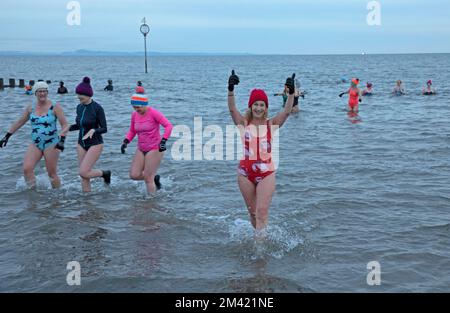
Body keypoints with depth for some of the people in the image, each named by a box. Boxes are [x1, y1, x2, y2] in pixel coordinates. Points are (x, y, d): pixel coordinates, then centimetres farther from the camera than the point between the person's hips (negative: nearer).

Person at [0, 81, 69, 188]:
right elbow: (19, 122, 16)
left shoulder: (55, 107, -6)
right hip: (35, 144, 4)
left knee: (52, 174, 0)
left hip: (51, 144, -4)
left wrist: (62, 140, -22)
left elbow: (65, 125, -9)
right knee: (27, 169, -12)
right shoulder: (30, 107, 6)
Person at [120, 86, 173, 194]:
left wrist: (163, 141, -30)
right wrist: (125, 142, -1)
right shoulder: (134, 115, 2)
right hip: (141, 149, 7)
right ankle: (154, 178, 24)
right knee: (134, 175, 0)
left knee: (148, 178, -6)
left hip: (155, 149, -7)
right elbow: (132, 131, 16)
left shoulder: (153, 113, -16)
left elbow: (168, 126, -19)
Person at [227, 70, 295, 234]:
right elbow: (232, 109, -14)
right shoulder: (244, 123, 0)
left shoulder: (271, 124, 0)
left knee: (262, 211, -8)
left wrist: (291, 93, -28)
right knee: (252, 211, 12)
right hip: (245, 173, 1)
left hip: (267, 172, -1)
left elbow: (287, 111, -13)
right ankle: (259, 235, 32)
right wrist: (231, 89, -30)